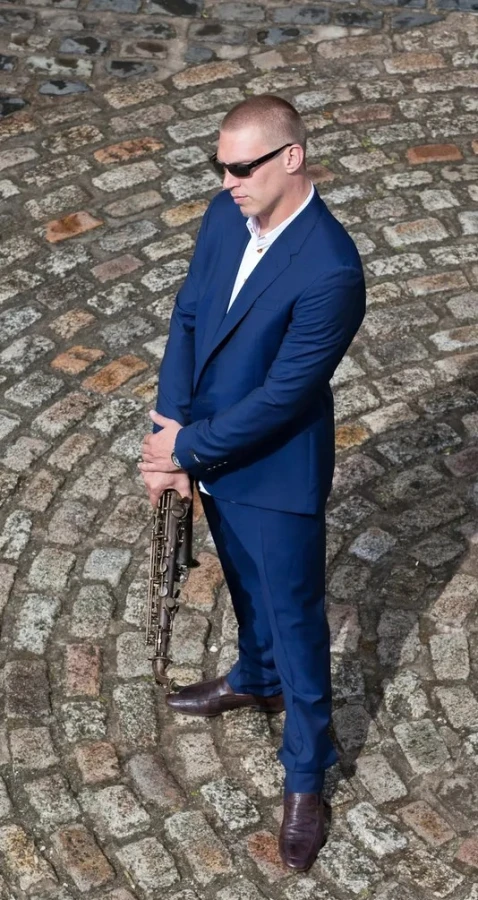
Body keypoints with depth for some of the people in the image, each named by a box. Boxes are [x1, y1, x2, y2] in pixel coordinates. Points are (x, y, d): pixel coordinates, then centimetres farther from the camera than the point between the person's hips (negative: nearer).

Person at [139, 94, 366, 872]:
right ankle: (255, 679, 58)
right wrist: (167, 431, -11)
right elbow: (187, 320, -1)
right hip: (212, 454, 7)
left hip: (276, 472, -7)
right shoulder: (225, 217, -6)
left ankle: (306, 775, 29)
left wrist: (185, 448, -18)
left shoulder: (330, 270, -31)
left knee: (296, 620, 11)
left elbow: (281, 396, -27)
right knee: (246, 587, 31)